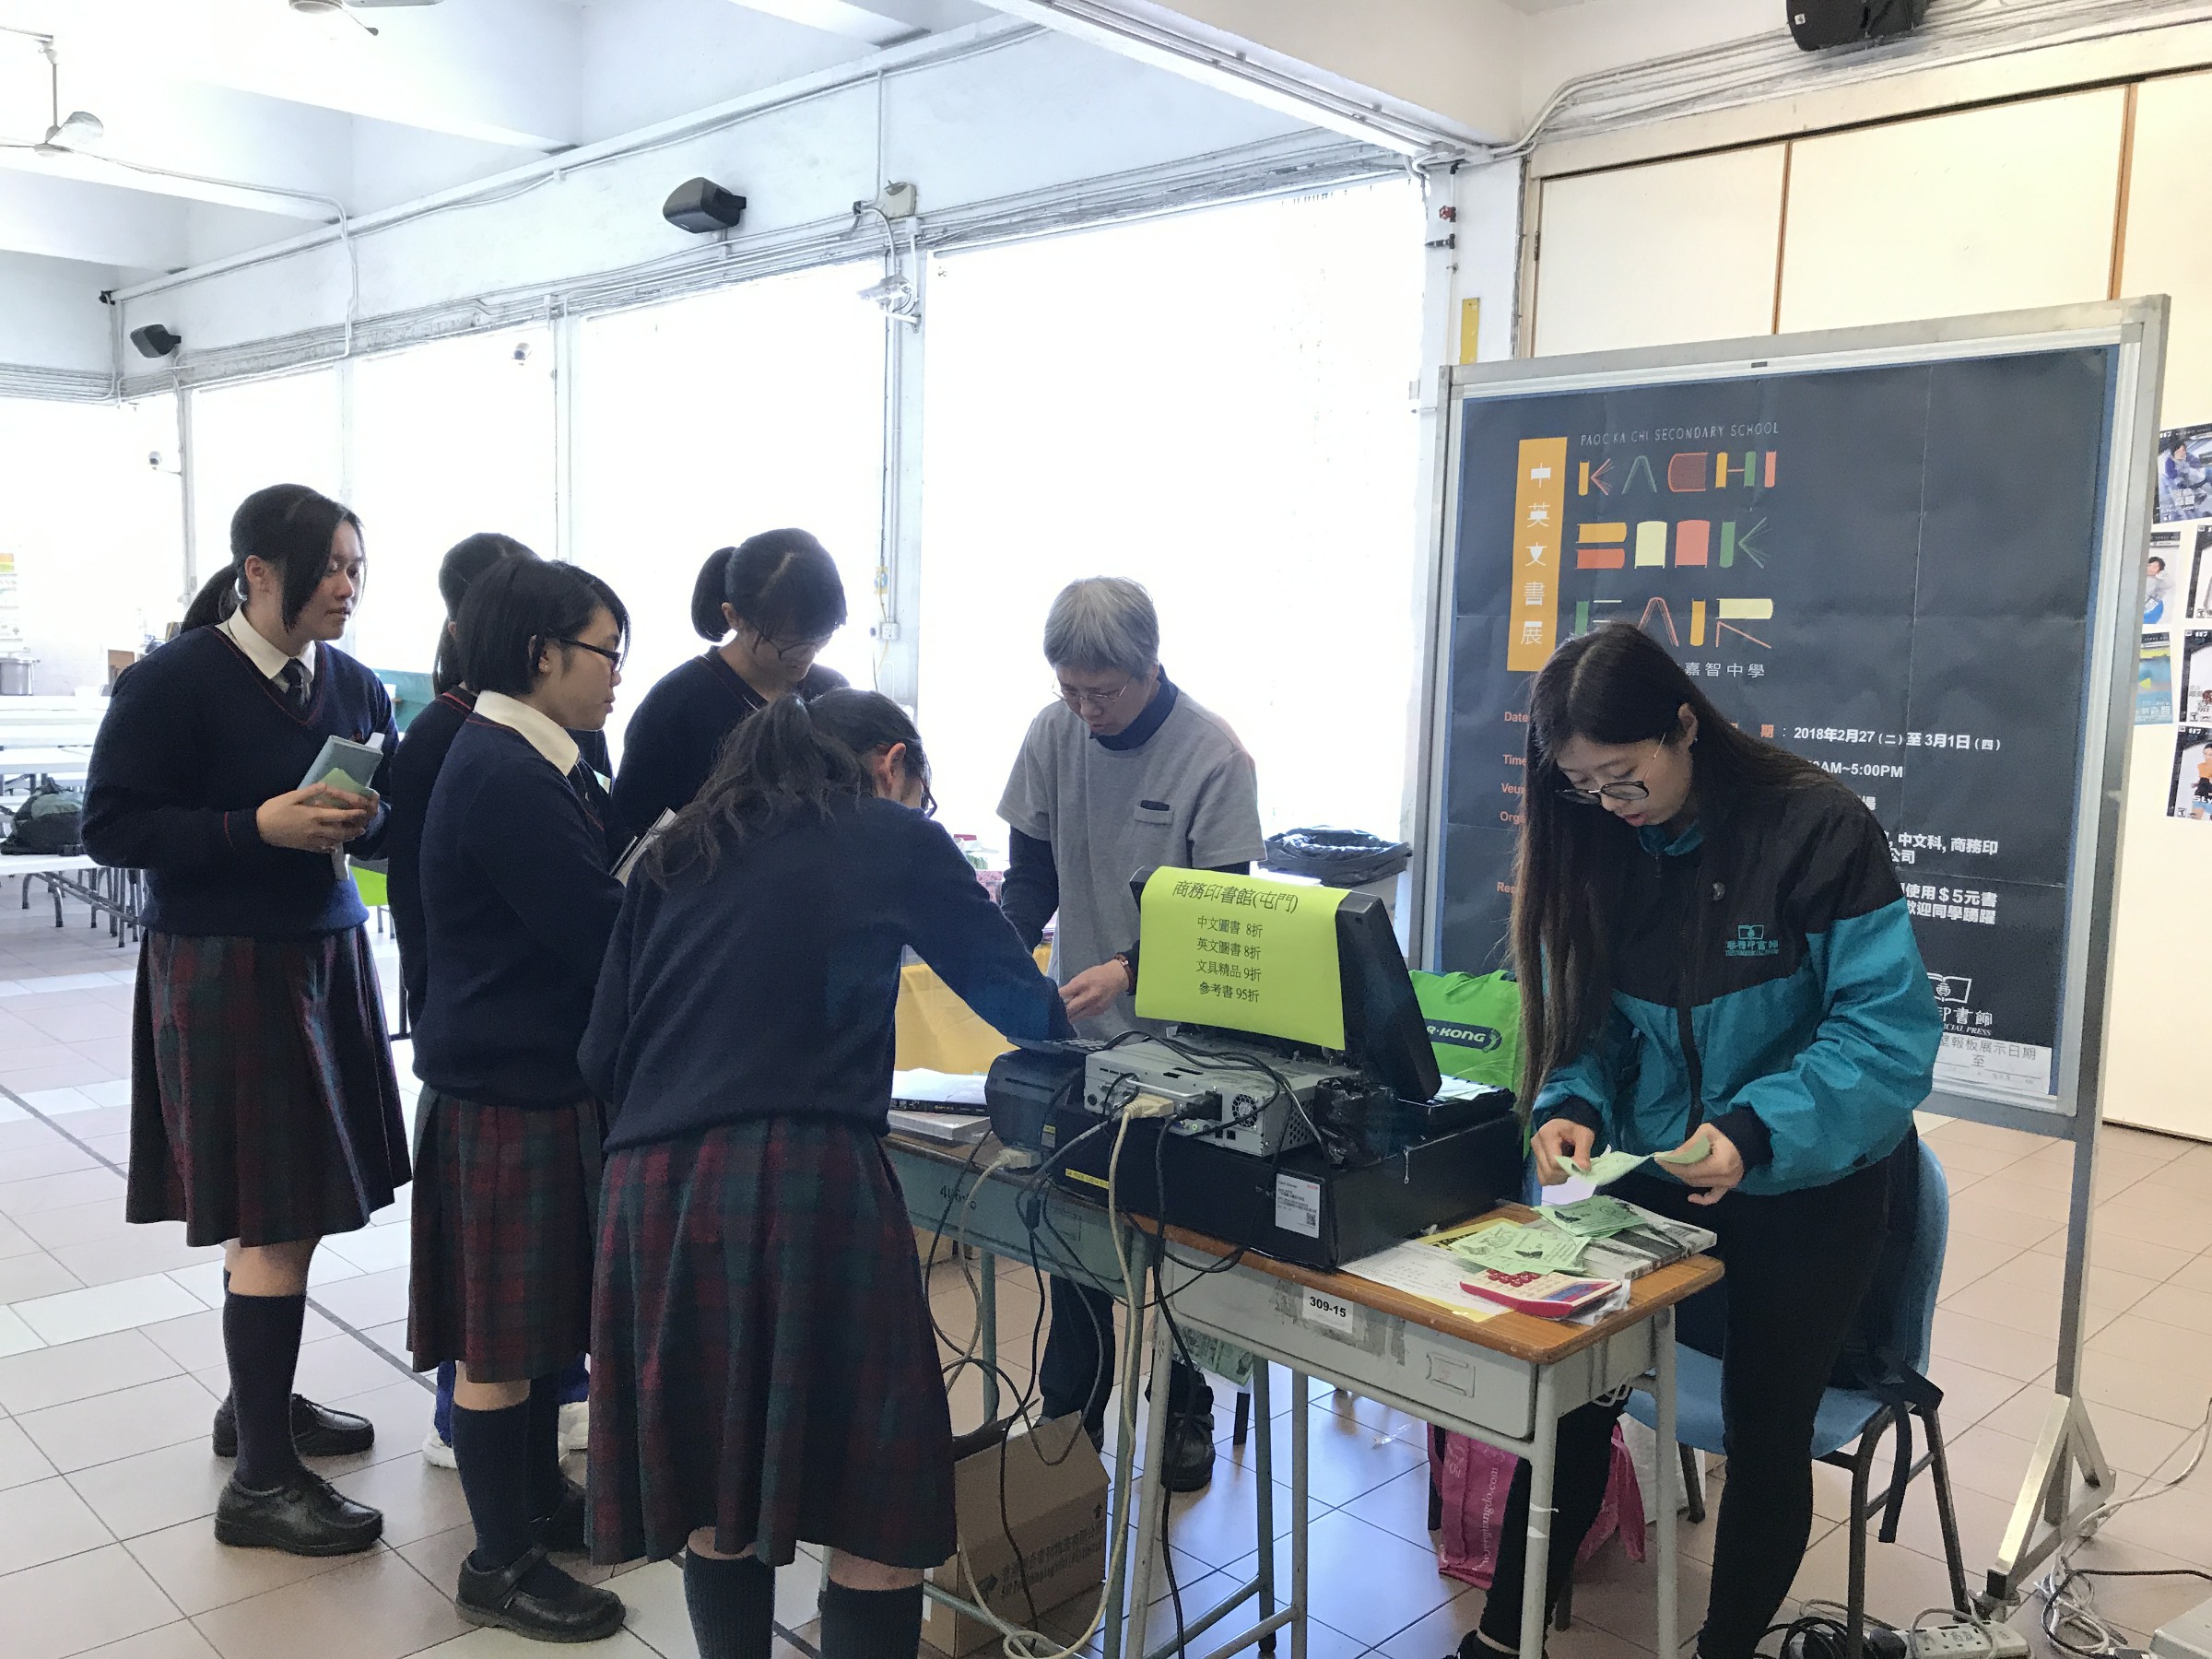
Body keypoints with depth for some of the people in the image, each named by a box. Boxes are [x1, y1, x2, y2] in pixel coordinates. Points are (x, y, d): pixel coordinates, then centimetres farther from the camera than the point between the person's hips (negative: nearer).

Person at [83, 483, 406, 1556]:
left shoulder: (351, 685, 6)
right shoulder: (175, 681, -11)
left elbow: (389, 816, 14)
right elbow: (110, 825, -11)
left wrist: (364, 817, -9)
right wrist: (258, 827, -21)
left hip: (326, 956, 6)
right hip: (222, 969, -6)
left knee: (291, 1212, 11)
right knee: (271, 1221, -4)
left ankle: (259, 1402, 33)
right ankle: (261, 1483, 8)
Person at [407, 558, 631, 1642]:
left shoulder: (522, 761, 10)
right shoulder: (504, 778, -22)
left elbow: (585, 907, 12)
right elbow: (604, 935, -22)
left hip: (542, 1074, 10)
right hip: (511, 1091, -10)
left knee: (545, 1310, 20)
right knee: (502, 1336, 4)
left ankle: (541, 1499, 37)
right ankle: (501, 1566, 19)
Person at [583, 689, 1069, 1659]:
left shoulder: (676, 854, 21)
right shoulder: (894, 839, 11)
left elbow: (603, 1054, 17)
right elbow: (1023, 1006, 18)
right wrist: (1071, 998, 40)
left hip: (651, 1186, 5)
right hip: (802, 1181, -5)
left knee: (716, 1497, 19)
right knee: (877, 1505, 6)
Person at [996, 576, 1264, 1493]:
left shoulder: (1213, 755, -15)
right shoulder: (1053, 735, -3)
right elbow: (1032, 873, 3)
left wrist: (1130, 968, -27)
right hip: (1077, 1029, 3)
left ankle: (1187, 1412, 27)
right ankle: (1069, 1411, 24)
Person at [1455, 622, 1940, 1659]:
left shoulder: (1817, 826, -19)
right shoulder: (1593, 848, -6)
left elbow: (1889, 1029, -21)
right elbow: (1586, 1028, 1)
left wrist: (1754, 1134, -33)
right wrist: (1572, 1109, -20)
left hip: (1809, 1183, -3)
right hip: (1655, 1177, 4)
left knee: (1765, 1428, 7)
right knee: (1574, 1390, 1)